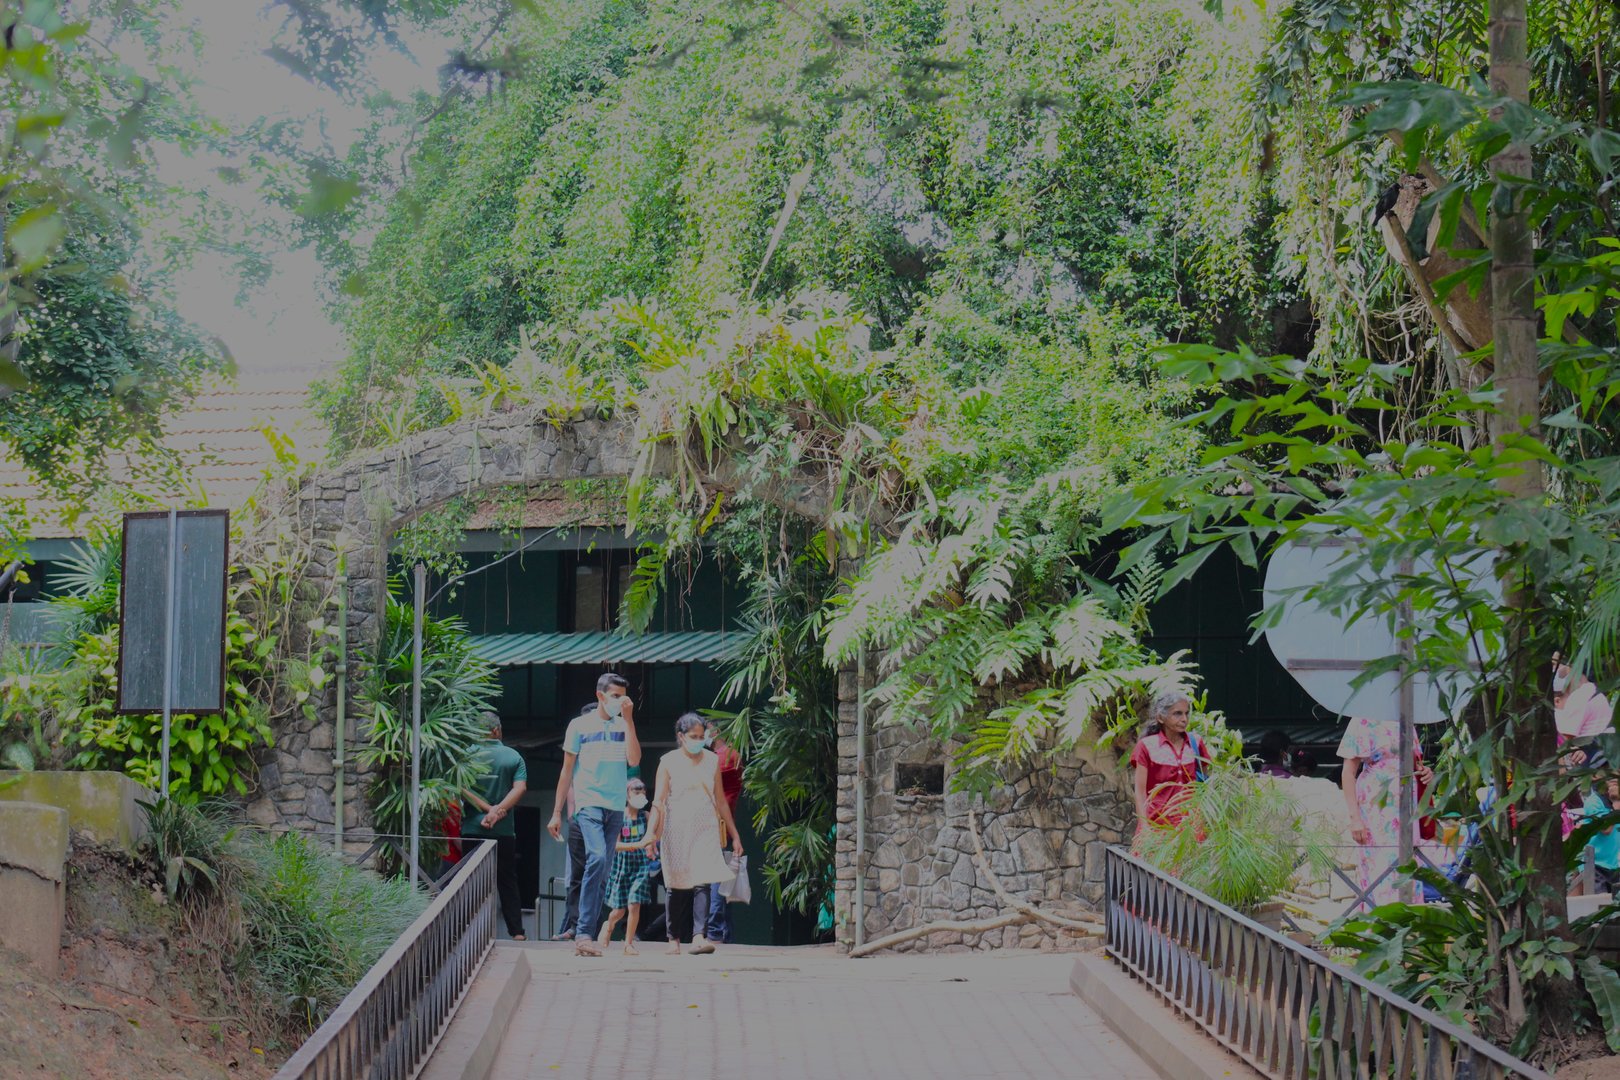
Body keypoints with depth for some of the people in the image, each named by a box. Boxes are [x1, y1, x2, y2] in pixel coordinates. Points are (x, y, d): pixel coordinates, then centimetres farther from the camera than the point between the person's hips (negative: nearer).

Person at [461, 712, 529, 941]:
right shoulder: (513, 756, 5)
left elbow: (462, 788, -12)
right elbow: (520, 788, -8)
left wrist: (488, 809, -12)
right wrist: (497, 810, -14)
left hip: (472, 828, -2)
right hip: (504, 830, 2)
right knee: (507, 881, 10)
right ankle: (517, 931, 6)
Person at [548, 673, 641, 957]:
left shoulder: (624, 726, 13)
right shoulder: (580, 725, 5)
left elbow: (634, 760, -4)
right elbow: (567, 770, 8)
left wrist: (628, 719, -7)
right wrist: (556, 813, 6)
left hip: (616, 807, 4)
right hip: (588, 803, -4)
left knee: (603, 871, 5)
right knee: (597, 858, -24)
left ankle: (586, 935, 10)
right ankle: (583, 933, -26)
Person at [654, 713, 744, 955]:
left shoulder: (712, 760, 9)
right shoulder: (669, 762, 0)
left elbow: (720, 800, 16)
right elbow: (659, 801, -4)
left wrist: (734, 834, 16)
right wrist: (654, 833, -16)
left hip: (705, 829, 2)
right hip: (676, 831, -2)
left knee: (703, 882, -12)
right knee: (676, 886, 3)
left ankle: (698, 937, -19)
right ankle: (674, 939, 12)